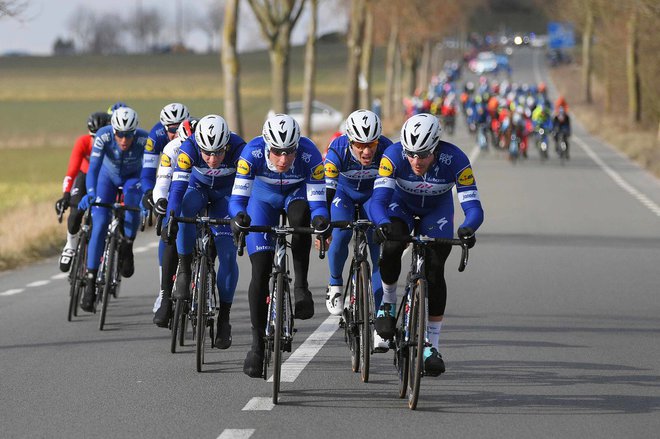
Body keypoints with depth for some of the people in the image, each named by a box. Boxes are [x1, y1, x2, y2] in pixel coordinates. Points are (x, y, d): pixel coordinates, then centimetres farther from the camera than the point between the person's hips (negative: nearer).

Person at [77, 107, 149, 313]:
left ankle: (127, 249, -12)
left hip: (133, 177, 0)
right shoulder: (103, 136, -33)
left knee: (133, 202, -35)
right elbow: (93, 167, -39)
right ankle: (91, 282, -9)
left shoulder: (144, 139, -33)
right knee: (99, 224, -15)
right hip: (108, 176, 0)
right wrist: (90, 193, -55)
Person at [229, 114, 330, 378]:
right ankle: (258, 343, 2)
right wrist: (238, 217, -55)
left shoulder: (309, 154, -35)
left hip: (297, 193, 0)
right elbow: (238, 196, -33)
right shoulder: (253, 153, -34)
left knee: (300, 215, -38)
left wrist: (321, 220, -54)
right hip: (264, 196, 0)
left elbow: (317, 199, -33)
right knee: (260, 271, -9)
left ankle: (301, 287, -23)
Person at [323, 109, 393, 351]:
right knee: (341, 235, -28)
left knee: (380, 254, -10)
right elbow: (326, 190, -35)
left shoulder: (387, 150, -31)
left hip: (373, 195, 1)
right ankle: (335, 285, -1)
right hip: (343, 193, -1)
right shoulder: (338, 150, -33)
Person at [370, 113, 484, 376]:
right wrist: (382, 224, -62)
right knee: (391, 249, -29)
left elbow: (473, 207, -37)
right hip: (402, 205, 0)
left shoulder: (455, 160, -35)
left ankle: (432, 346, 2)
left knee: (435, 271, -10)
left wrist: (467, 229, -59)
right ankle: (388, 303, 0)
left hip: (437, 210, 0)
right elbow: (378, 199, -40)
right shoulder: (394, 155, -35)